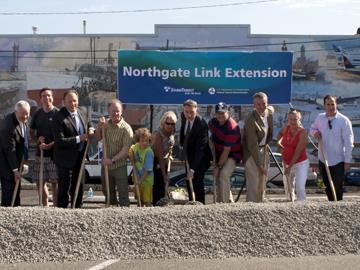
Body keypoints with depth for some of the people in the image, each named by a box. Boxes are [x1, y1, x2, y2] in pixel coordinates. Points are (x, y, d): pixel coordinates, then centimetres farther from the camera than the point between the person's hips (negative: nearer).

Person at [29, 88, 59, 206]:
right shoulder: (37, 114, 11)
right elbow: (31, 132, 19)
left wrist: (50, 145, -16)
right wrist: (38, 140, -1)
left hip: (54, 152, -5)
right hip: (40, 153, 5)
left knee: (55, 182, -3)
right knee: (40, 182, 7)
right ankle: (45, 206, 19)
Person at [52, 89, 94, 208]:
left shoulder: (81, 113, 4)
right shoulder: (59, 117, -19)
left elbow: (88, 125, 24)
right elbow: (60, 141, -24)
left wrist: (90, 129, 0)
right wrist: (78, 138, -26)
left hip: (80, 157, 7)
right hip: (65, 158, -7)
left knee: (79, 185, 18)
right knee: (64, 187, 0)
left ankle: (77, 208, 31)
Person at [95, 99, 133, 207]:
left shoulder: (126, 128, -17)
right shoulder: (106, 124, 3)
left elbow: (126, 149, -21)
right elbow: (98, 138, 11)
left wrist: (112, 160, -28)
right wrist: (99, 127, -7)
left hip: (119, 166, -6)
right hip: (106, 165, 6)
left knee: (123, 193, -2)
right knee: (108, 193, 19)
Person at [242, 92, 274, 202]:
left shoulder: (269, 112, -3)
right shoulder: (250, 119, -25)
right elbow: (252, 144, -24)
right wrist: (259, 165, -23)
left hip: (263, 150, 7)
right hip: (251, 152, -7)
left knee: (263, 181, 13)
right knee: (253, 182, -12)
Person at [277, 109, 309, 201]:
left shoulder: (303, 132, -17)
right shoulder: (286, 128, -2)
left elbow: (298, 152, -21)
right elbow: (280, 134, 25)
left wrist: (290, 167, -24)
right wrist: (279, 142, 3)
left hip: (300, 163, -6)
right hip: (287, 163, 6)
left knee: (300, 187, -20)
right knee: (288, 188, 17)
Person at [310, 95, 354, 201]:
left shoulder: (343, 120, -12)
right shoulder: (320, 117, 2)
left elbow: (348, 142, -10)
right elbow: (313, 128, 20)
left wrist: (347, 160, -11)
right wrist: (315, 132, -5)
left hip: (338, 161, -5)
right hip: (323, 159, 5)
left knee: (338, 189, -1)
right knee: (328, 188, 14)